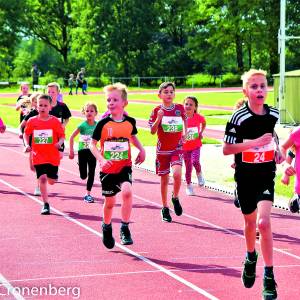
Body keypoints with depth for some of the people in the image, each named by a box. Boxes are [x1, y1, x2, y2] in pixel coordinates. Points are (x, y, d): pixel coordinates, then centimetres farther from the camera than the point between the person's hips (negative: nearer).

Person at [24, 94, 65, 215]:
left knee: (51, 181, 9)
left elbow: (62, 136, 0)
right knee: (42, 178, -11)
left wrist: (59, 143, -20)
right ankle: (46, 205, -3)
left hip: (53, 156, 0)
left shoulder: (55, 121, -5)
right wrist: (27, 145, -2)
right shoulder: (32, 121, -1)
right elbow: (26, 134, 14)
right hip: (38, 156, 0)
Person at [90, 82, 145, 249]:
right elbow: (92, 144, -7)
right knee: (110, 202, 10)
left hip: (124, 166, 1)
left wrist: (141, 150, 5)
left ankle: (125, 228, -13)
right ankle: (106, 227, 40)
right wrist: (101, 159, -22)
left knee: (127, 191, -25)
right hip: (108, 169, 0)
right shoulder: (103, 123, -10)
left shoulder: (130, 122, -2)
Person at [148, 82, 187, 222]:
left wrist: (185, 132, 8)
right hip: (162, 149, 0)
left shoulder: (180, 108, 0)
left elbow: (185, 119, 21)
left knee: (177, 174, -22)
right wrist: (159, 118, -22)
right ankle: (165, 208, 23)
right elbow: (152, 131, -7)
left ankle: (175, 198, 5)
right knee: (164, 179, 8)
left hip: (177, 148, 0)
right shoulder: (157, 110, -5)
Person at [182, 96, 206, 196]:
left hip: (196, 145, 0)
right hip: (185, 146, 0)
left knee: (195, 161, -23)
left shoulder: (198, 117, -10)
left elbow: (204, 123, 13)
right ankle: (189, 186, 25)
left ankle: (199, 174, 10)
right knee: (188, 167, 7)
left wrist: (201, 132, 1)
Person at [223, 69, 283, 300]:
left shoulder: (273, 114, -1)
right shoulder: (239, 117, -13)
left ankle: (269, 277, -8)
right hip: (245, 178, -1)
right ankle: (251, 257, 47)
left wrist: (276, 152, 1)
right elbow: (226, 149, -16)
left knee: (263, 222, -15)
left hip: (266, 177, 1)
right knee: (250, 222, 16)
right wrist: (256, 142, -24)